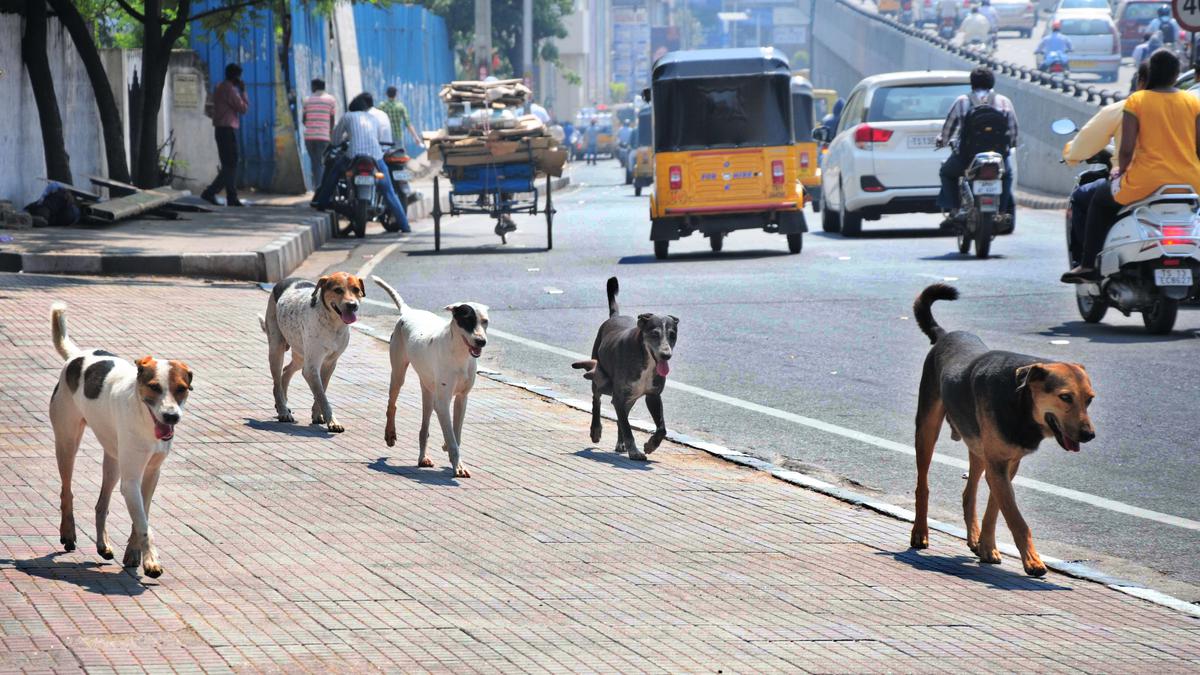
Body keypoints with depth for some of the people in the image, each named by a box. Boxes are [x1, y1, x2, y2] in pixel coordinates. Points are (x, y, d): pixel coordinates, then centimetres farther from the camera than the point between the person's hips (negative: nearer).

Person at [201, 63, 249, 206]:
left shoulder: (220, 88, 16)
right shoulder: (230, 90, -14)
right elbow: (243, 108, -11)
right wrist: (243, 91, -2)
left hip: (221, 130, 10)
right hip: (227, 130, -10)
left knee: (229, 165, 10)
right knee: (230, 166, -8)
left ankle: (232, 198, 9)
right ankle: (210, 193, -14)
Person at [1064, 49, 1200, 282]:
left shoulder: (1136, 101, -3)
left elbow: (1126, 149, -7)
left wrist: (1120, 170, 14)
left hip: (1147, 182, -3)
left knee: (1101, 200, 24)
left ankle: (1089, 265, 18)